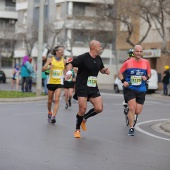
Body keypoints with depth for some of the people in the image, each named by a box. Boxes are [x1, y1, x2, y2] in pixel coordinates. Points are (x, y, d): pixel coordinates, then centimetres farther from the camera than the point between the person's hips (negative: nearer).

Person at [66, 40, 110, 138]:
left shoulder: (98, 59, 9)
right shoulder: (83, 58, -12)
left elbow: (101, 69, 25)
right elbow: (70, 64, -12)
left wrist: (106, 70, 2)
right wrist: (69, 72, -32)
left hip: (93, 88, 6)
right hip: (82, 87, -6)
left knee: (99, 108, -4)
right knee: (83, 109, -11)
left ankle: (84, 119, 23)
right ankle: (77, 130, 11)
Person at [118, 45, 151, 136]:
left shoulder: (146, 62, 2)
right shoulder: (128, 62, -3)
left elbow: (149, 73, 15)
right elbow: (120, 73, 6)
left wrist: (146, 77, -8)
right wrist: (123, 81, -12)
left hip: (141, 90, 2)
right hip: (130, 89, -2)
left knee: (137, 111, 2)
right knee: (132, 108, -16)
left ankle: (130, 113, 38)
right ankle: (131, 128, -4)